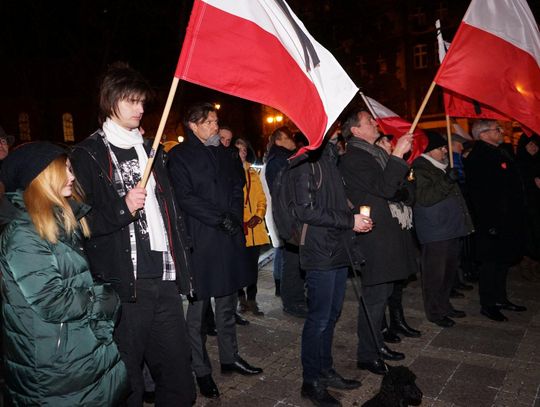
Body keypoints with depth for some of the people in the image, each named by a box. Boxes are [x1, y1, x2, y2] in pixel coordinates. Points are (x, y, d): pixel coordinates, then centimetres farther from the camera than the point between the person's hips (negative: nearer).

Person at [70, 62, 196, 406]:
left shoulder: (150, 150, 18)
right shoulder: (89, 155, 0)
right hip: (123, 285, -5)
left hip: (164, 280, 5)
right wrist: (122, 207, -19)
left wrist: (182, 262, 14)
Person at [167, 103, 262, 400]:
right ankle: (201, 370, 16)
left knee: (227, 303, 15)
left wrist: (233, 217, 0)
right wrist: (220, 219, -12)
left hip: (230, 239, 6)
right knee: (197, 310, 2)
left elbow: (237, 188, 15)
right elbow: (186, 198, -11)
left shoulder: (223, 153, 17)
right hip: (200, 243, -6)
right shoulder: (179, 157, -3)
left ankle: (229, 358, 29)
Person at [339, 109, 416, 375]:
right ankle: (366, 355, 12)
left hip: (388, 233, 10)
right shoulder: (352, 159, -14)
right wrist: (398, 155, -21)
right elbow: (384, 188, -24)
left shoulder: (378, 153, 17)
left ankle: (377, 344, 32)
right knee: (374, 298, -2)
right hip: (374, 238, -10)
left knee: (382, 295, 18)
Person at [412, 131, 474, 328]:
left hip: (450, 229, 10)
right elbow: (424, 197, -24)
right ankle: (434, 312, 11)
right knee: (435, 274, -2)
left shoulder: (442, 167, 17)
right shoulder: (420, 170, -12)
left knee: (450, 270, 17)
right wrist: (447, 181, -28)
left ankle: (444, 305, 32)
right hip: (434, 232, -10)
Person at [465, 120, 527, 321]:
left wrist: (517, 218, 18)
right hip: (492, 222, -10)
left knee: (503, 261, 18)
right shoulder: (477, 158, -17)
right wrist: (490, 223, -24)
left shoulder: (500, 152, 15)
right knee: (491, 263, 0)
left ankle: (501, 299, 32)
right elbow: (478, 195, -23)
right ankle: (487, 304, 13)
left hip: (509, 221, 10)